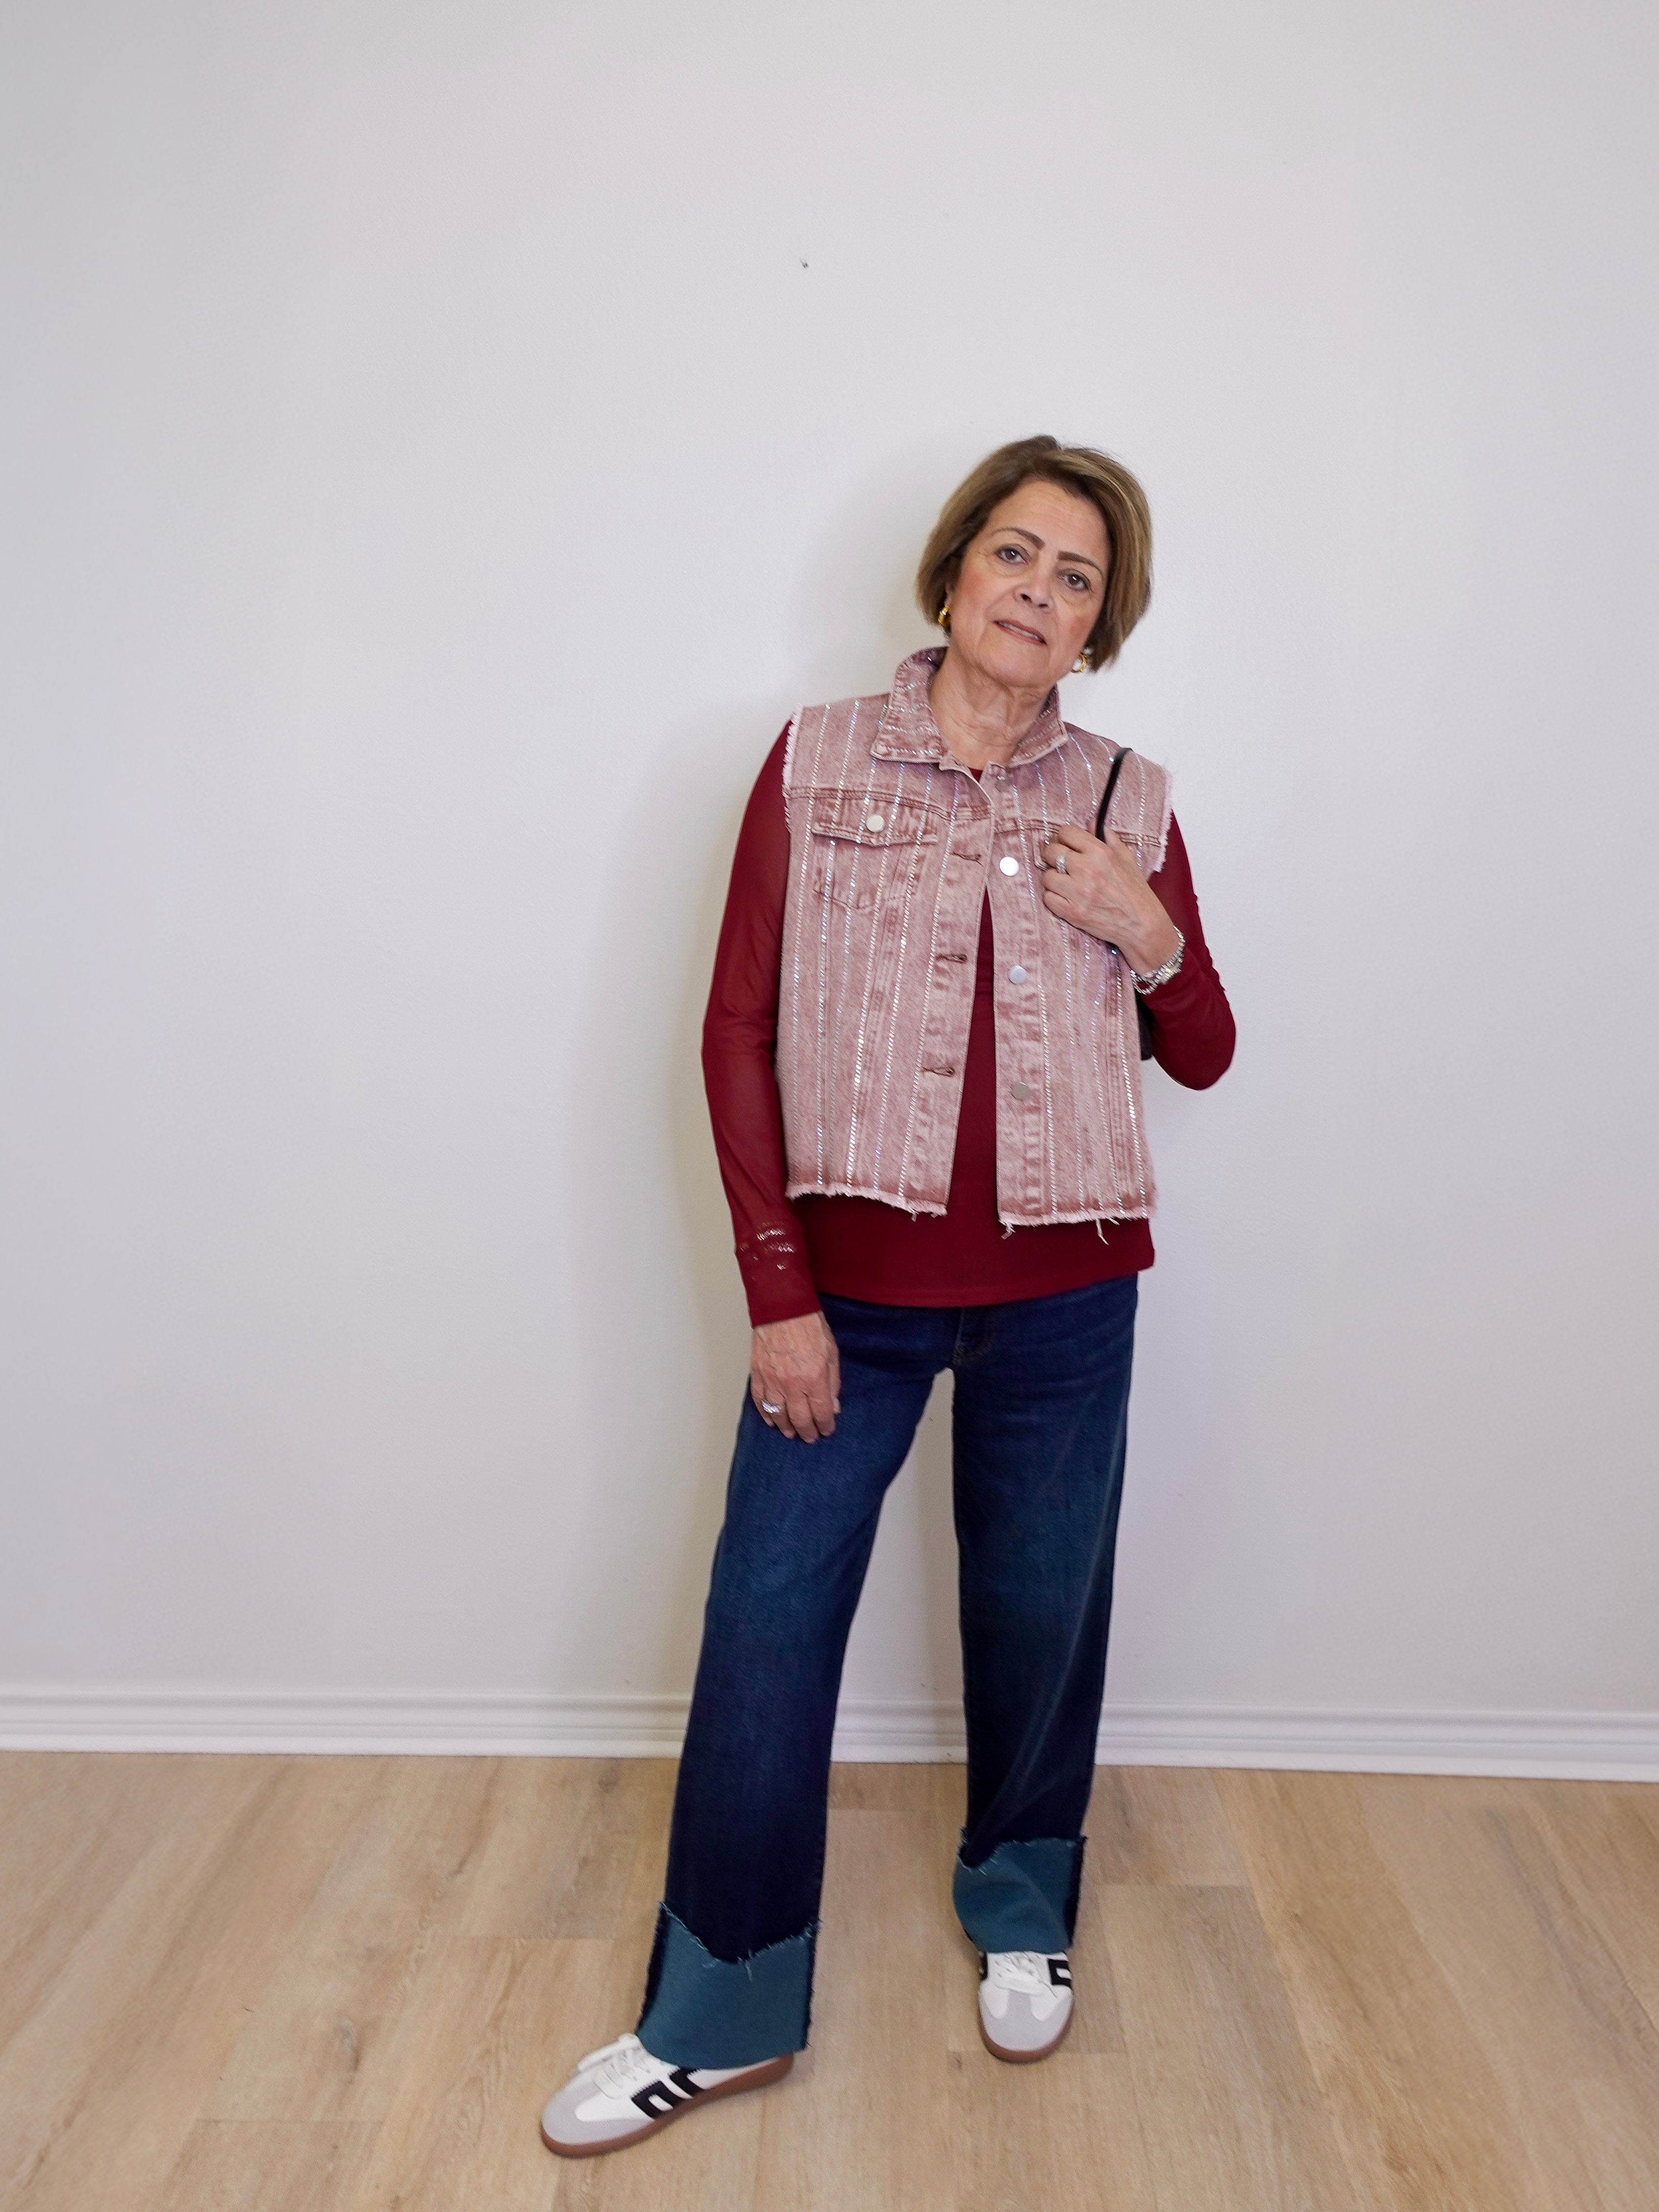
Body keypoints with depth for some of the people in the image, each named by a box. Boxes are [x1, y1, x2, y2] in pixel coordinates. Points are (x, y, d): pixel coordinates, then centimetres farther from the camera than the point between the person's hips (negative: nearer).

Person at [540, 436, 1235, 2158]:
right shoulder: (817, 762, -1)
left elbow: (1202, 1058, 11)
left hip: (1061, 1296, 2)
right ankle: (719, 2018, 24)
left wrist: (1151, 935, -10)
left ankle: (1021, 1911, 42)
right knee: (764, 1627, 3)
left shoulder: (1128, 802, 4)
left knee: (1037, 1615, 14)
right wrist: (778, 1292, -6)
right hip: (850, 1279, -1)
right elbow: (737, 1032, -2)